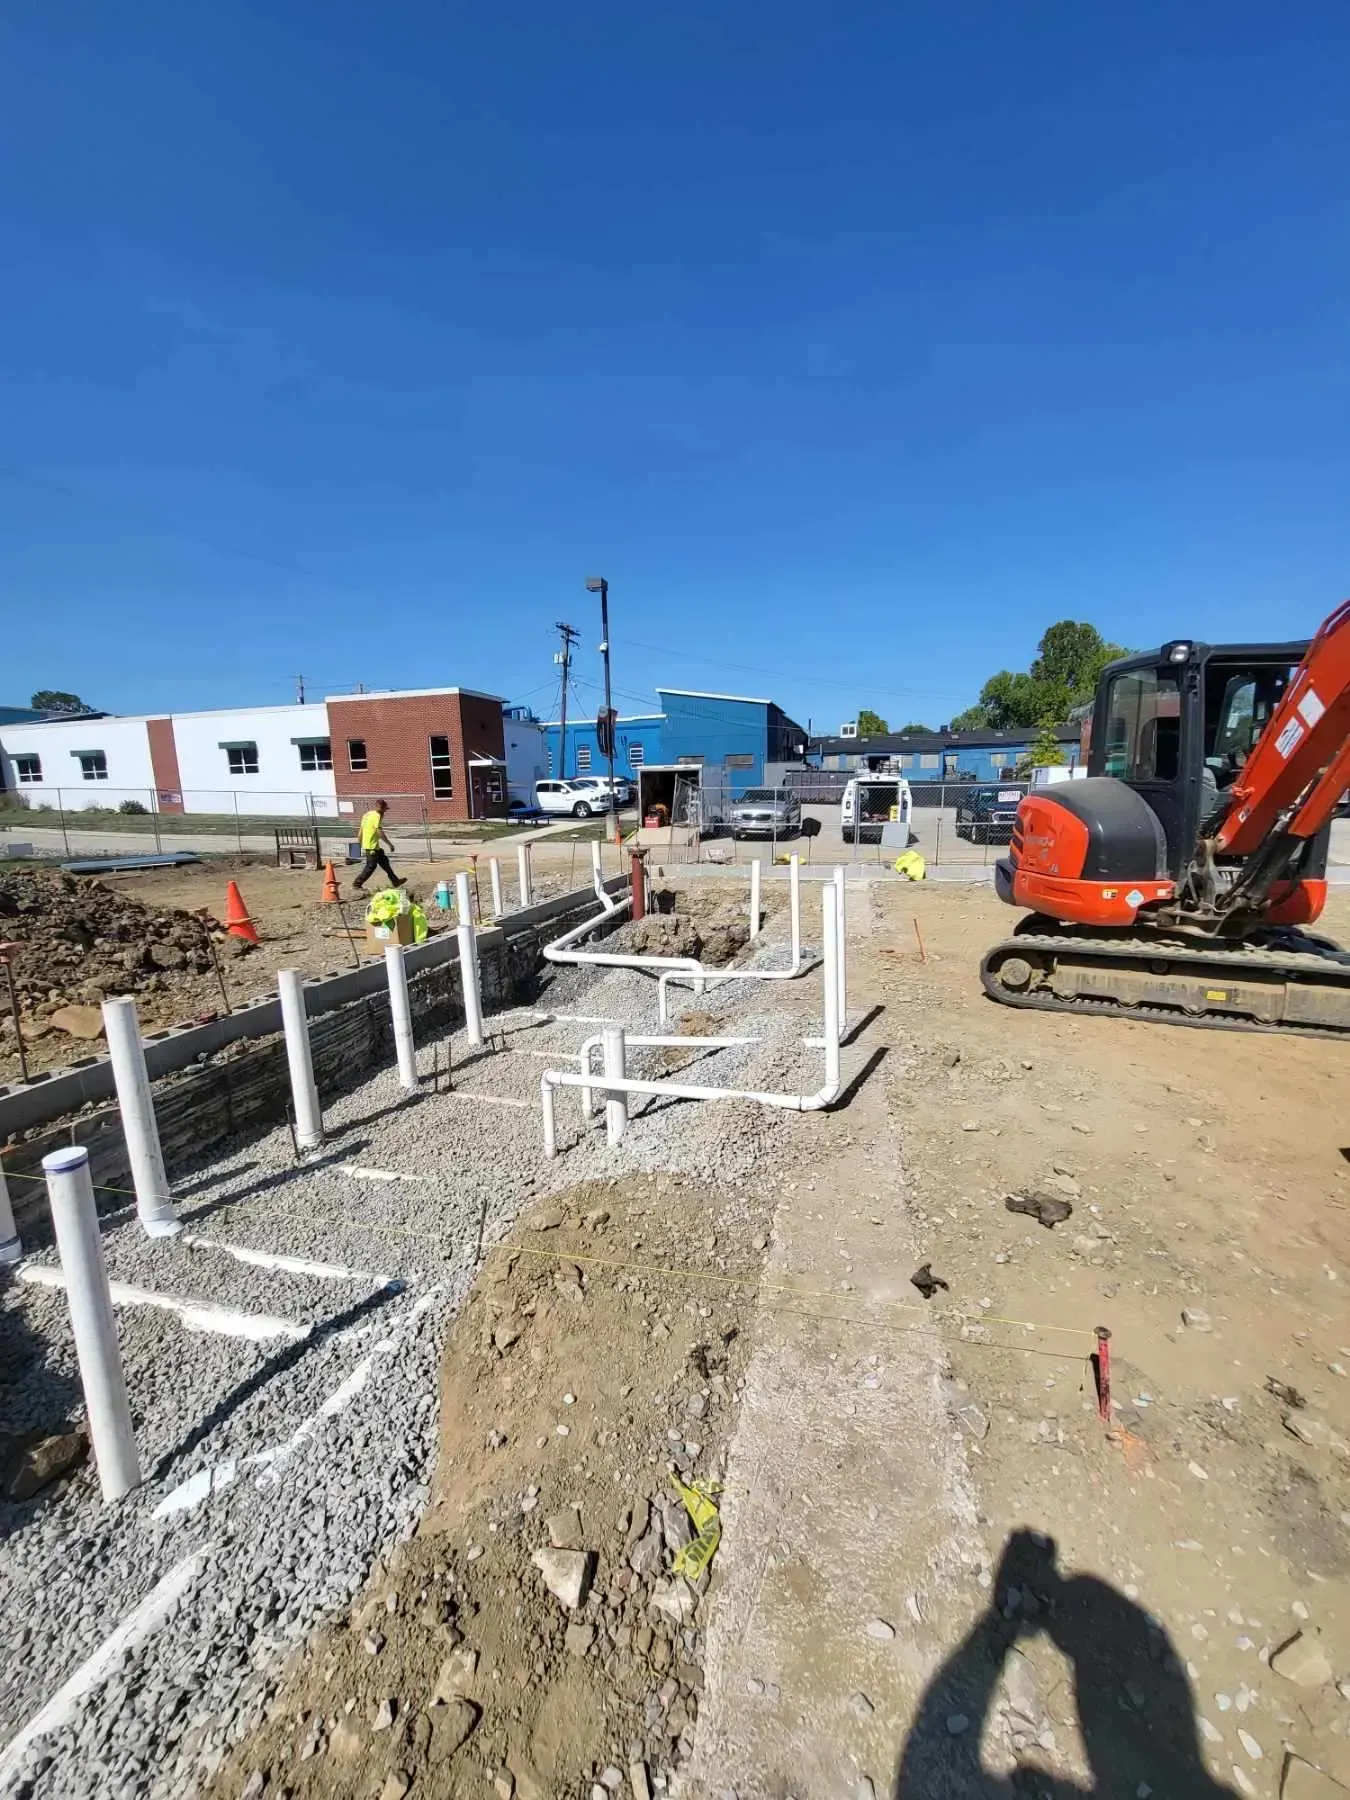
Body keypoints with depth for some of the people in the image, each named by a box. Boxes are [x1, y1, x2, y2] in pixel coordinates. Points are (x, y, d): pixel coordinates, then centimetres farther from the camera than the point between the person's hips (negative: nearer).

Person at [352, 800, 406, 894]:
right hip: (372, 846, -10)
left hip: (367, 844, 10)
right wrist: (389, 844, -18)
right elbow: (380, 832, -22)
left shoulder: (367, 814, 14)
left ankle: (395, 881, 23)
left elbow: (361, 830, 17)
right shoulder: (376, 816, -15)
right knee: (371, 866, -3)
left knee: (384, 861, 16)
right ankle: (356, 885, 2)